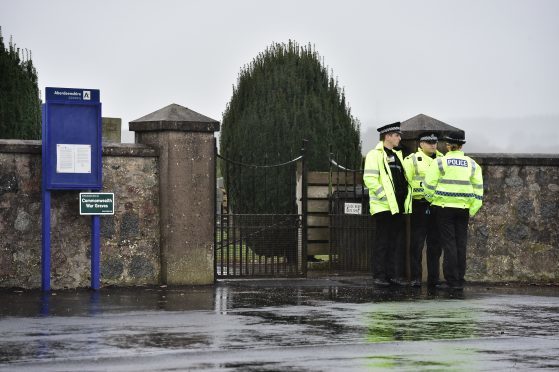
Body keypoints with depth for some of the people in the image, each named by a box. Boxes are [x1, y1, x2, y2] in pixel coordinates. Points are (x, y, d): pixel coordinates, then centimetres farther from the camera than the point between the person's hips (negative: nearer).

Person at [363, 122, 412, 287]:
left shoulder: (397, 155, 21)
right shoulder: (375, 155, -4)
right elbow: (369, 179, -14)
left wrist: (406, 197, 15)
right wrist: (384, 196, -18)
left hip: (398, 206, 8)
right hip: (383, 206, -7)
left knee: (398, 241, 6)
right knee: (383, 241, -4)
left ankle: (395, 274, 11)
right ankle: (379, 275, 0)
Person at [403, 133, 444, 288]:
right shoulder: (411, 159, 0)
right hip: (420, 205, -5)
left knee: (435, 244, 8)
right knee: (417, 243, -3)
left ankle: (433, 278, 13)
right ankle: (415, 278, 0)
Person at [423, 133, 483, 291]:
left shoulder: (440, 162, -4)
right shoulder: (472, 164, 7)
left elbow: (429, 184, -6)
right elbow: (478, 188, 5)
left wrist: (431, 199, 11)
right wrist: (473, 209, 8)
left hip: (444, 207, -3)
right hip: (463, 208, 3)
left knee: (449, 244, -1)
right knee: (461, 244, 8)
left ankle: (452, 281, -4)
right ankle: (460, 281, 10)